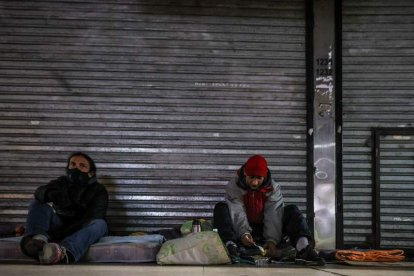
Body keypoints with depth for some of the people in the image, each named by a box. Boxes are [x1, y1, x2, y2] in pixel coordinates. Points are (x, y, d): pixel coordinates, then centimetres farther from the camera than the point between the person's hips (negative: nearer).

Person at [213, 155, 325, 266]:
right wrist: (244, 233, -36)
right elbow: (237, 213, -18)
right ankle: (230, 245, -48)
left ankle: (303, 247, -43)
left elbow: (274, 216, -14)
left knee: (292, 211, -17)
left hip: (265, 233, 2)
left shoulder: (273, 188, -1)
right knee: (221, 208, -24)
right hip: (242, 234, -1)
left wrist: (272, 240, -28)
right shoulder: (233, 186, -5)